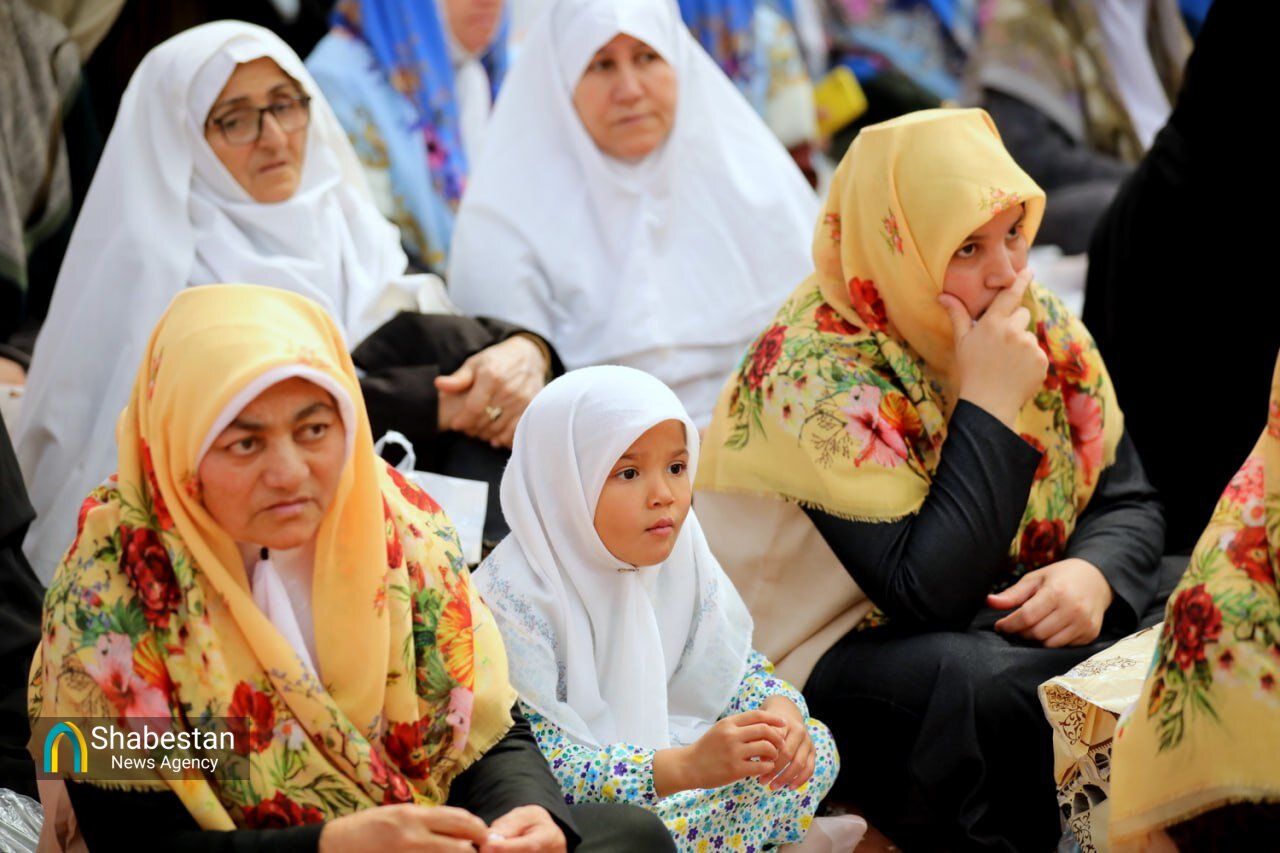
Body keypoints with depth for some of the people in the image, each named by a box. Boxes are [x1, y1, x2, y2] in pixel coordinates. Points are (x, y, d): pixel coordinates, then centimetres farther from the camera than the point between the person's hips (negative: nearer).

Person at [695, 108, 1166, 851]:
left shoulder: (1035, 319, 1)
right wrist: (989, 403, -25)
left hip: (1023, 620, 6)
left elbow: (1127, 499, 7)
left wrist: (1095, 574, -17)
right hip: (853, 645, -6)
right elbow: (929, 594, -25)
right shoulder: (819, 370, -20)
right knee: (1001, 693, -36)